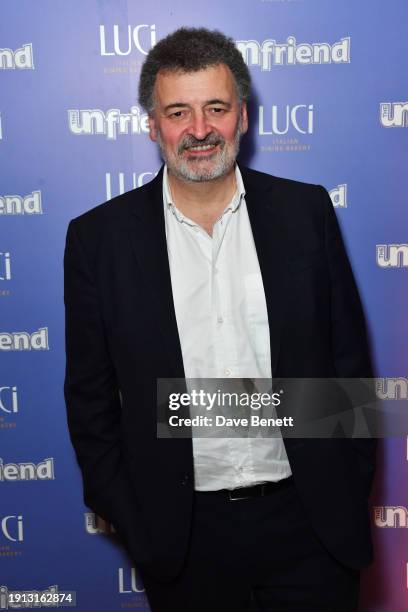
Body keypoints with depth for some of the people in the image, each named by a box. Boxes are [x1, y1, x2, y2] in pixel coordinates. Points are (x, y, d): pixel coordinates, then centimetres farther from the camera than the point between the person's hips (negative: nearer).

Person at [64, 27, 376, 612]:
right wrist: (130, 520, -2)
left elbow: (349, 357, 2)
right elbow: (89, 394, 0)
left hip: (309, 521, 1)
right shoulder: (99, 237, -6)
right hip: (181, 534, 0)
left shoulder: (307, 211, -3)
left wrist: (351, 493, 1)